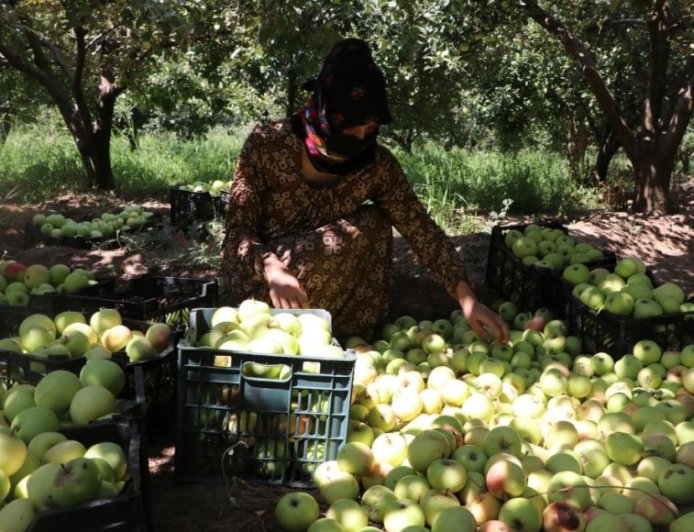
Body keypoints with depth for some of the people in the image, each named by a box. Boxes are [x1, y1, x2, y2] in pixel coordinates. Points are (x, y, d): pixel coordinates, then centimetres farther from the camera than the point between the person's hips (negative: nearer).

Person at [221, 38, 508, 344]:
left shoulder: (377, 165, -11)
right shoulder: (267, 144, -20)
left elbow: (422, 231, -12)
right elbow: (238, 230, -21)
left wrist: (467, 299, -23)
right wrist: (272, 269, -41)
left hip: (327, 281, 5)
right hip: (260, 282, -5)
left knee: (376, 225, -18)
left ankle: (352, 337, -5)